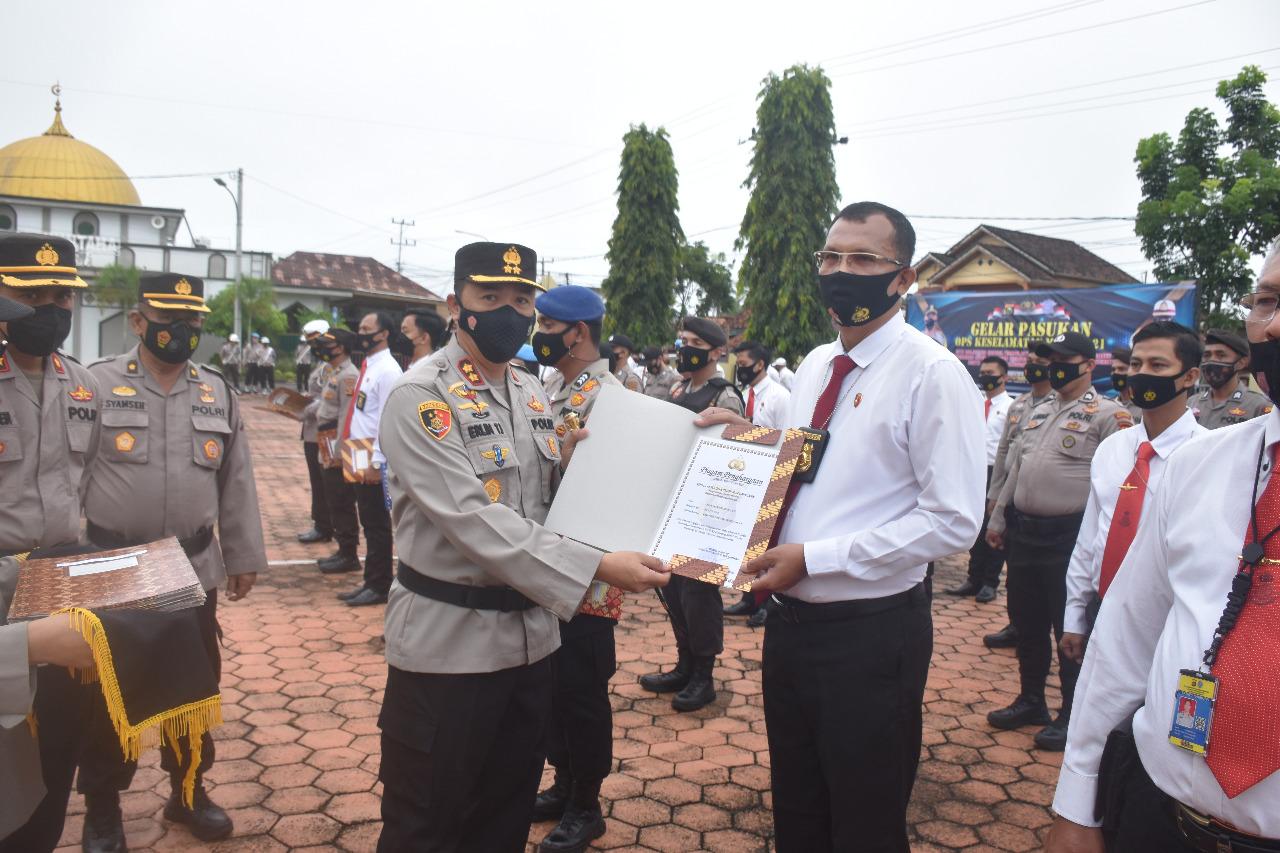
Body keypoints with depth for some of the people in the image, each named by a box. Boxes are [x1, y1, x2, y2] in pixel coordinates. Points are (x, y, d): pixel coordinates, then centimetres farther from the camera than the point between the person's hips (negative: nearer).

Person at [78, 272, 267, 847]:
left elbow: (236, 481, 9)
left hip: (194, 572, 3)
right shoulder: (97, 383, -5)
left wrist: (244, 557, 9)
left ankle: (189, 790, 33)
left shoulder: (217, 392, 5)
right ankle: (102, 808, 29)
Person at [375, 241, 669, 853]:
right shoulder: (420, 398, -15)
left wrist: (570, 464, -6)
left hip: (530, 635, 7)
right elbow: (473, 520, -25)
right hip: (448, 644, -6)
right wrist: (597, 567, -30)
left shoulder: (531, 392, 9)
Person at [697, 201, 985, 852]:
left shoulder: (931, 373, -14)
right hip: (790, 620, 7)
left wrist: (813, 556, -21)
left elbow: (953, 522, -19)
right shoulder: (814, 366, 10)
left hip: (870, 633, -7)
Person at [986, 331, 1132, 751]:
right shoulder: (1038, 412, 16)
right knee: (1027, 622, 16)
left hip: (1069, 538, -7)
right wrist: (998, 519, 17)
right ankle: (1031, 701, 32)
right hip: (1023, 533, 7)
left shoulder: (1107, 414, -7)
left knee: (1071, 628, 3)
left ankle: (1073, 714, 19)